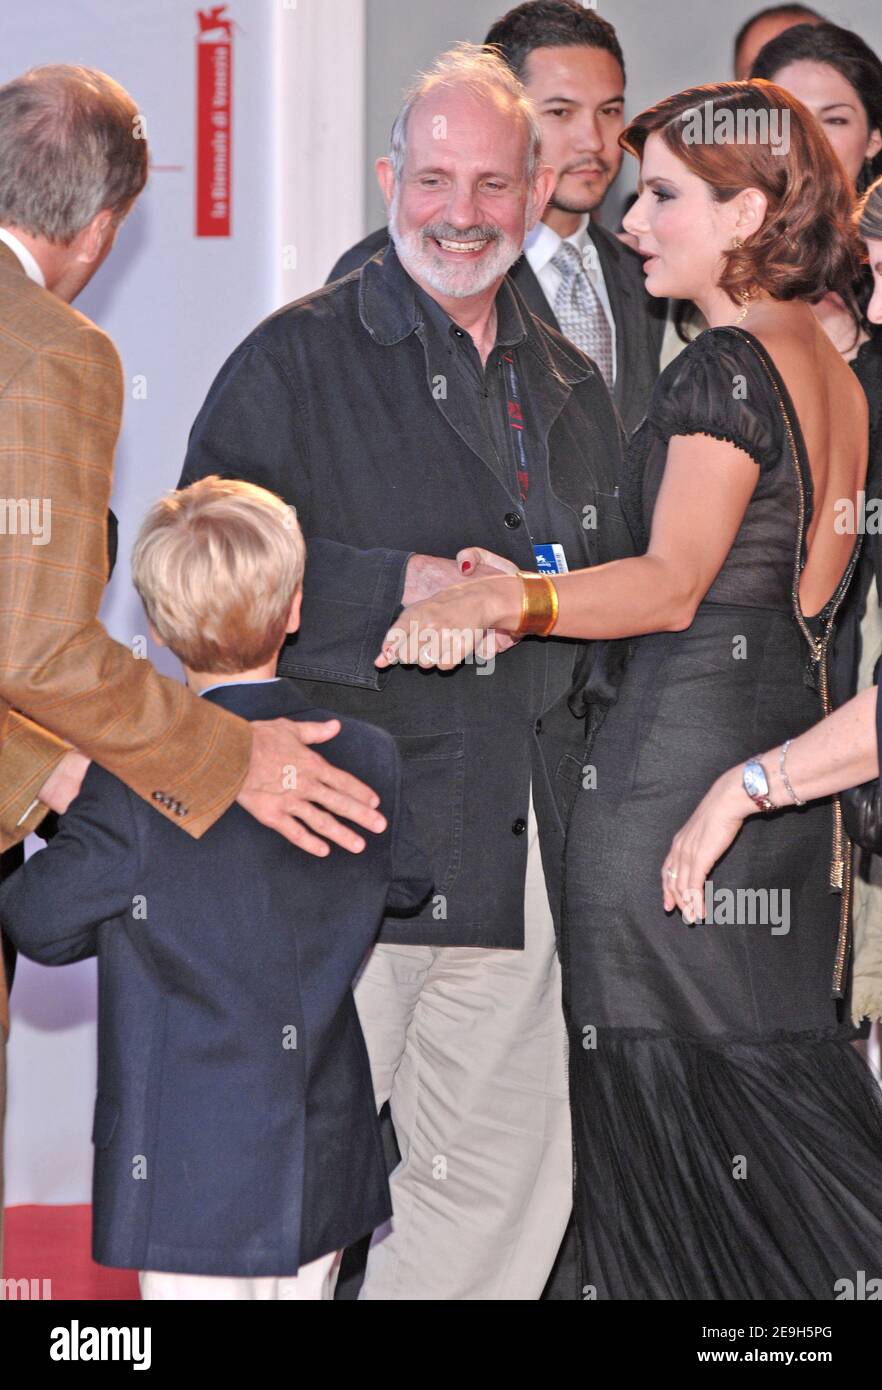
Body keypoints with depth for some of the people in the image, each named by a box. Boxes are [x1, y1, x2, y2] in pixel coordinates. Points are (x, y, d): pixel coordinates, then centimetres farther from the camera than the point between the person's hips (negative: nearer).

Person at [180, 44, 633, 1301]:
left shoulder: (569, 388, 17)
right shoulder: (298, 360, -2)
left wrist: (531, 601, 6)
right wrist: (402, 586, -17)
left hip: (519, 853, 6)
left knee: (507, 1180, 10)